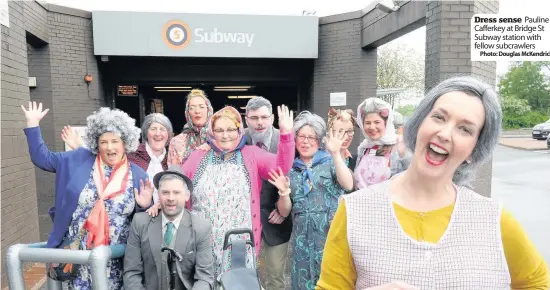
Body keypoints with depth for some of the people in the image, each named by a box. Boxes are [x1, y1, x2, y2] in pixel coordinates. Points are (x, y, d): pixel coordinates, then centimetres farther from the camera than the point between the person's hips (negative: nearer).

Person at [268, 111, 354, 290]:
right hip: (303, 238, 3)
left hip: (332, 233, -2)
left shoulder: (330, 161, 3)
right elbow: (284, 212, 8)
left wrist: (336, 154, -20)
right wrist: (284, 193, -11)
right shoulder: (290, 170, 9)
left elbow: (348, 185, -16)